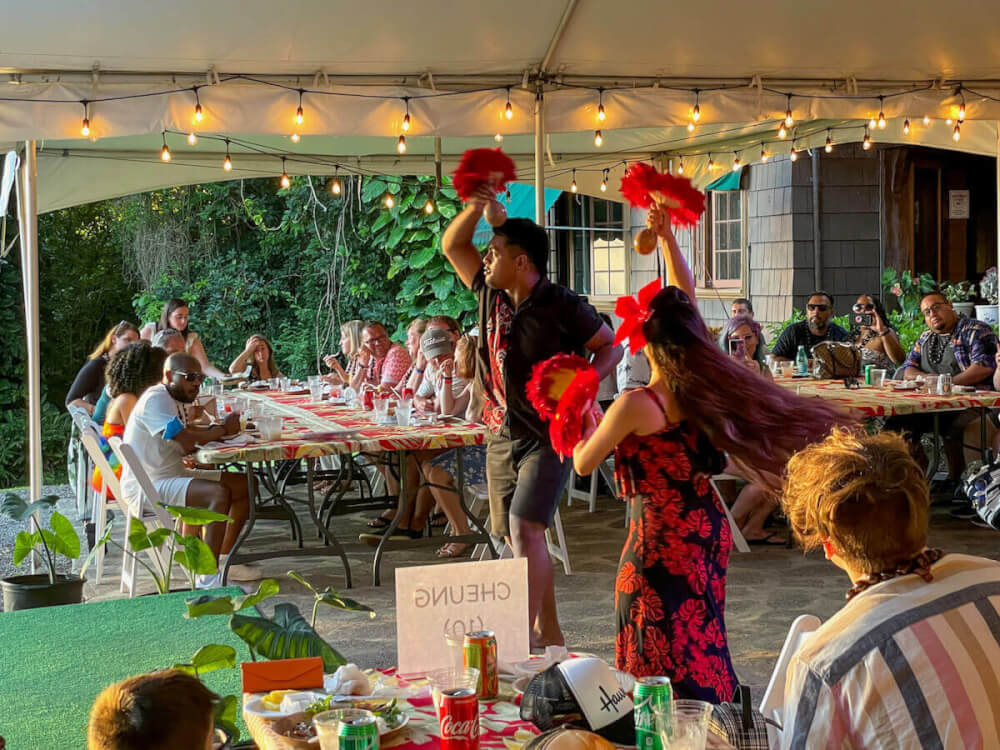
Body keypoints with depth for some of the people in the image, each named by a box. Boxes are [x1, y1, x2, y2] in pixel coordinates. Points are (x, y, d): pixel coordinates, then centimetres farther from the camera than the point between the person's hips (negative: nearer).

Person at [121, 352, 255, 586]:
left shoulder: (171, 400, 16)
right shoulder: (156, 400, -17)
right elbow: (187, 443, -25)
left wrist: (217, 429, 2)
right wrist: (223, 430, -11)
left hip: (173, 476, 11)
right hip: (147, 488, -11)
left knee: (244, 486, 7)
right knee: (219, 494, -32)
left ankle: (224, 560, 10)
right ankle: (208, 577, -31)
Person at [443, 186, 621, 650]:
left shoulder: (561, 306, -10)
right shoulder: (491, 295, 7)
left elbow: (612, 347, -2)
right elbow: (452, 245, 15)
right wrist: (477, 206, -1)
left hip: (547, 436, -7)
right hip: (501, 435, 7)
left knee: (525, 528, -19)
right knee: (520, 537, 11)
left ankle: (524, 636, -18)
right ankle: (549, 633, 22)